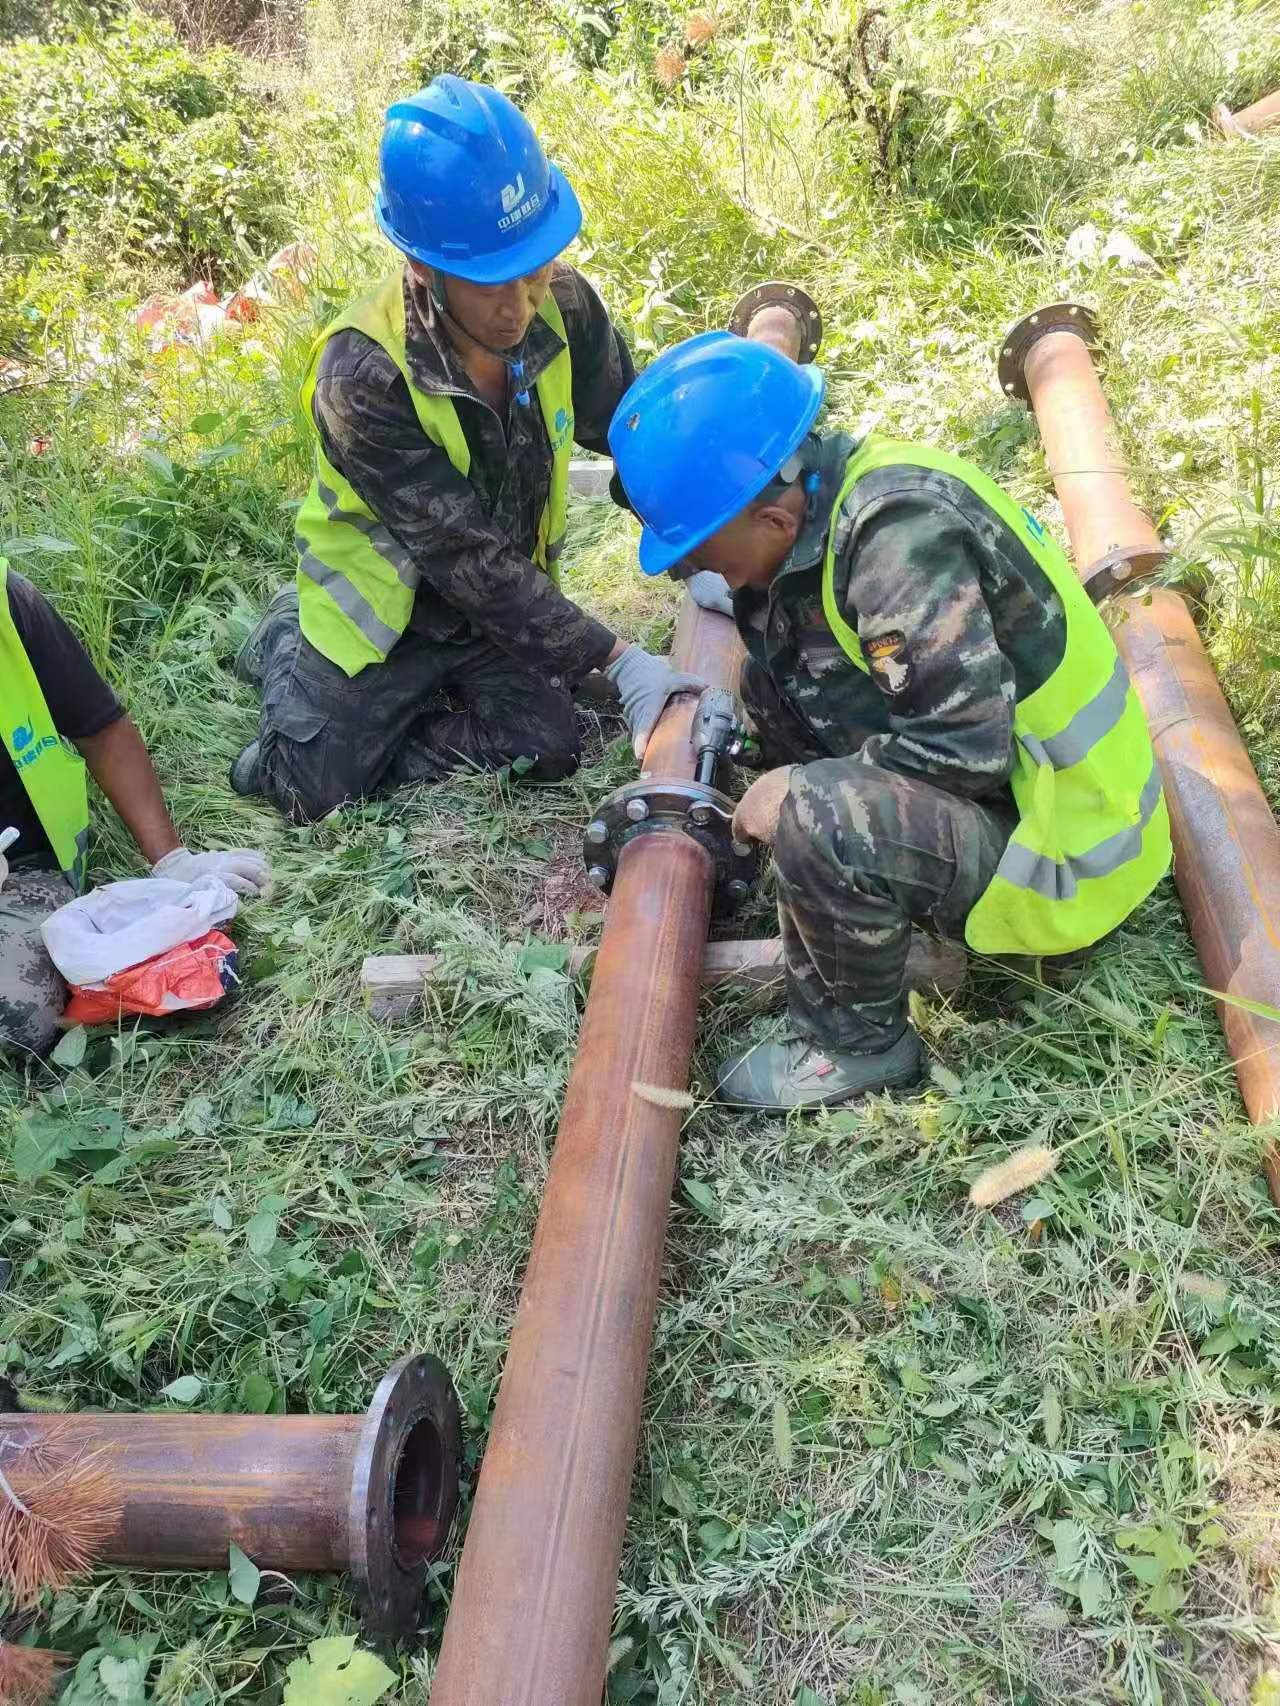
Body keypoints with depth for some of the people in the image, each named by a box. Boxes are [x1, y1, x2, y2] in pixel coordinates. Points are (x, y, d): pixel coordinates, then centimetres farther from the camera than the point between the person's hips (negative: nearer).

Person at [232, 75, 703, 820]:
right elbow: (467, 560, -32)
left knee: (548, 753, -10)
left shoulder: (562, 305, -17)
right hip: (382, 609, -4)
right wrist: (617, 660, -34)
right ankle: (287, 642, 23)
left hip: (506, 599, 4)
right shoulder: (362, 376, -31)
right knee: (320, 795, -6)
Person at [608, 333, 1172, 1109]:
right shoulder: (814, 505, -1)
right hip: (982, 790, 9)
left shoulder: (899, 536, -28)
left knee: (819, 821, -32)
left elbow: (967, 747, -30)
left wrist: (796, 795, -20)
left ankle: (856, 1044, -4)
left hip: (1061, 843, -9)